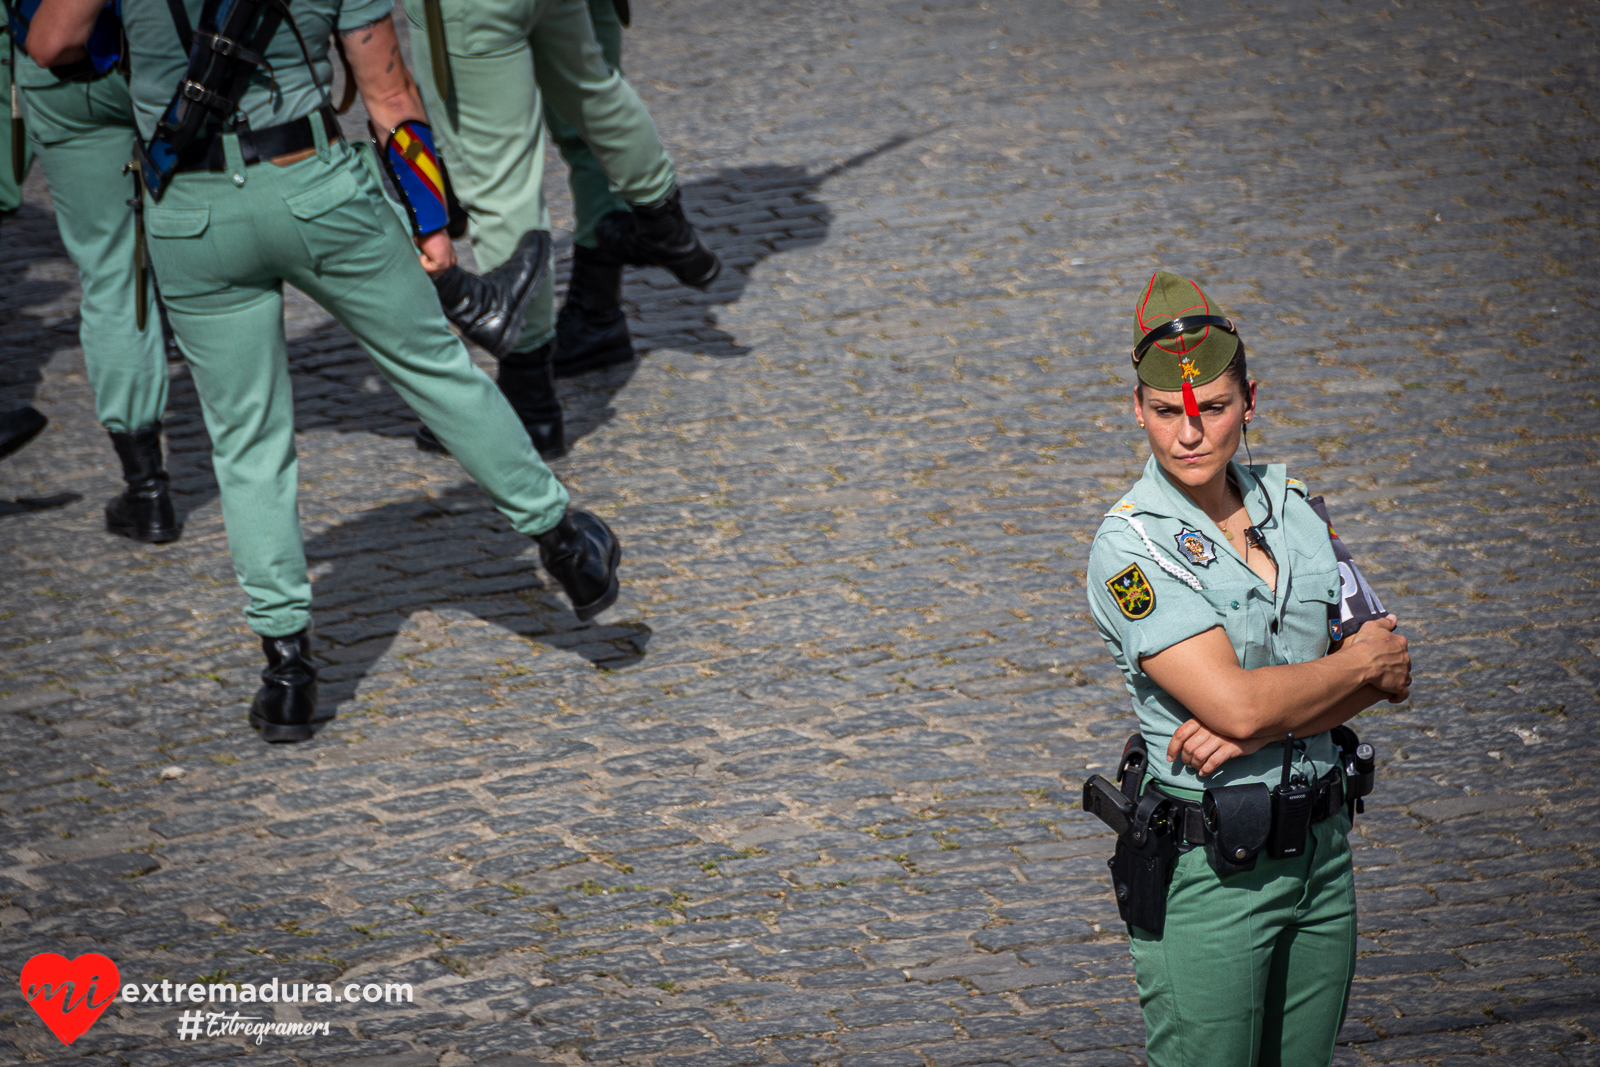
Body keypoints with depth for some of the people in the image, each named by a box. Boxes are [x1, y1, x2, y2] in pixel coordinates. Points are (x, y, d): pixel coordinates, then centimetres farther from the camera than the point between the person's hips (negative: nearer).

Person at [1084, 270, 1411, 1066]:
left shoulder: (1290, 506, 6)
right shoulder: (1132, 545, -14)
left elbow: (1391, 676, 1)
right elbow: (1236, 702, -23)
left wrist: (1262, 721, -15)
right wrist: (1358, 661, -7)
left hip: (1322, 844, 6)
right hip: (1207, 867, -6)